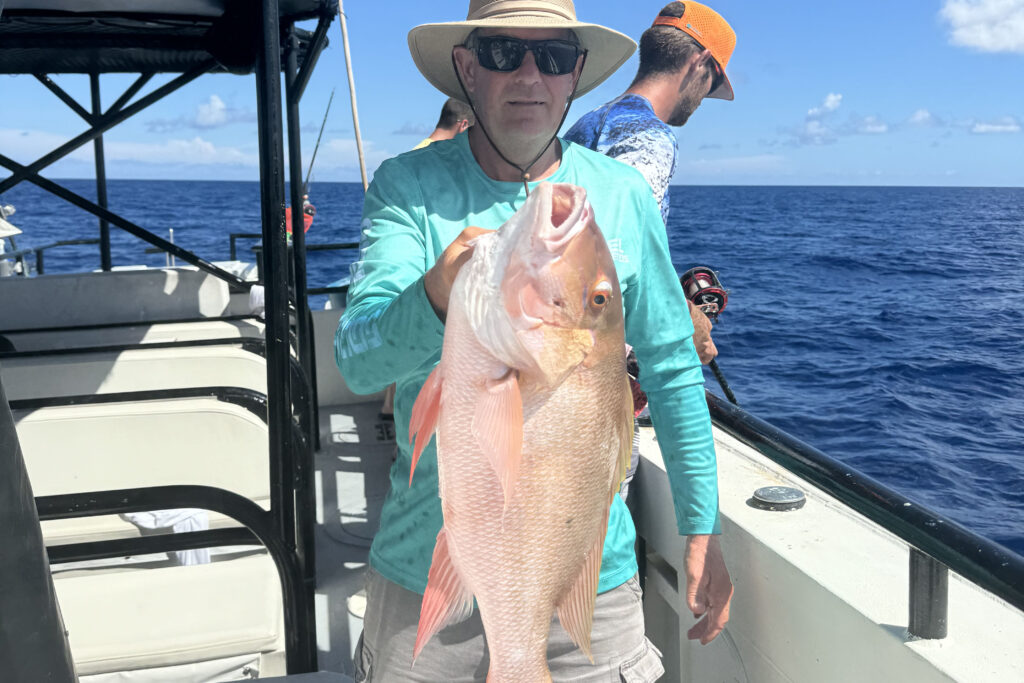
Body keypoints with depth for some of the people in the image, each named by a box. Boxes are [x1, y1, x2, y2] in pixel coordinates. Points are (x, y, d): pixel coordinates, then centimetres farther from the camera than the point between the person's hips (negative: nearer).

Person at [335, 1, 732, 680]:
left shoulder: (624, 196, -1)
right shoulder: (408, 186, -5)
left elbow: (672, 369, 6)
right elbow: (356, 361, -17)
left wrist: (703, 529, 7)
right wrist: (436, 298, -38)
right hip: (426, 568, 0)